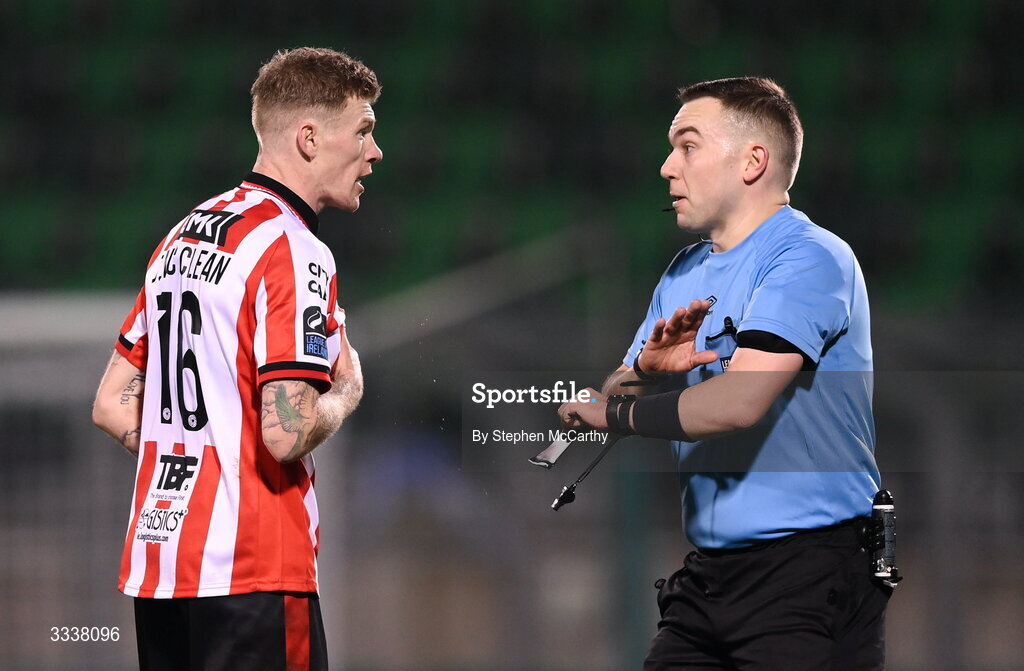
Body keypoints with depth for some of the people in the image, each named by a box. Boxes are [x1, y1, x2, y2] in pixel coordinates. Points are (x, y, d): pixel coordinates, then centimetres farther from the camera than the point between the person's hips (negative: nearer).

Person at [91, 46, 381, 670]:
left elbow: (112, 406, 17)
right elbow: (287, 432, -20)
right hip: (253, 573, -8)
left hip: (155, 565, 9)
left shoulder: (183, 237, 15)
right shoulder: (294, 251, -12)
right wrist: (346, 390, -1)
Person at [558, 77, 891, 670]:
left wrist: (614, 411, -7)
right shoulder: (684, 275, 17)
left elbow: (738, 402, -22)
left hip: (807, 579, -8)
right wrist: (643, 371, -7)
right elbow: (601, 407, 17)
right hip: (707, 572, 8)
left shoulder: (807, 259, -11)